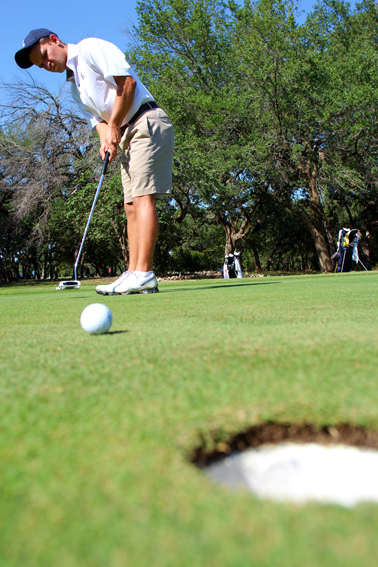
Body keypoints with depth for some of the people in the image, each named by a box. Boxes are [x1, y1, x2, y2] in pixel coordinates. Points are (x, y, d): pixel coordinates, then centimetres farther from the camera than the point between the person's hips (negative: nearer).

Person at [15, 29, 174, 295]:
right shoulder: (75, 86, 22)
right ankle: (133, 273, 0)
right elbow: (98, 117, 14)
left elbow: (127, 81, -13)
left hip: (147, 123, -9)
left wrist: (115, 127, -9)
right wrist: (107, 139, -8)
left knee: (143, 197, -18)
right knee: (131, 206, 2)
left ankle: (144, 273, -23)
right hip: (127, 136, 10)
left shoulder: (91, 48, -2)